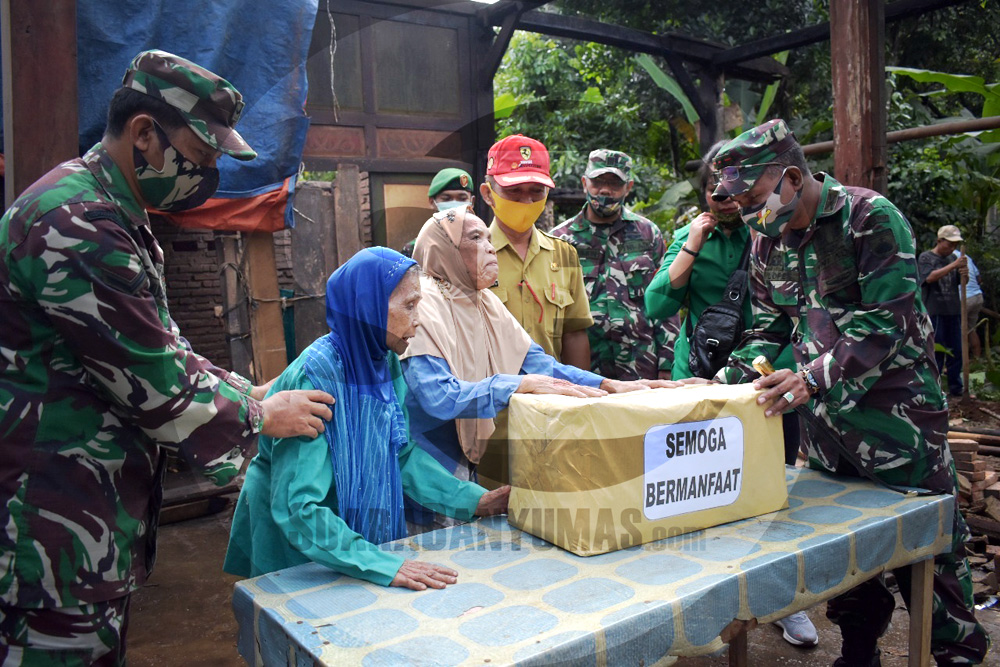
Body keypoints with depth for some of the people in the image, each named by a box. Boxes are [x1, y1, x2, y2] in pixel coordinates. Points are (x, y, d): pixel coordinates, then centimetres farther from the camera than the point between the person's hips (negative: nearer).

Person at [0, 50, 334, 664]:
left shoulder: (119, 220, 14)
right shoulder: (75, 223, -21)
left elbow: (161, 353, 18)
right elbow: (153, 384, -22)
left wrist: (256, 393, 8)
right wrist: (261, 418, -7)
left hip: (100, 514, 10)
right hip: (53, 516, -10)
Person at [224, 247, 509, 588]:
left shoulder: (385, 363, -5)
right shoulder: (314, 377, -28)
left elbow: (402, 453, 5)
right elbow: (297, 506, -31)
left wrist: (472, 499, -3)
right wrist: (383, 565, -35)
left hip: (364, 532, 7)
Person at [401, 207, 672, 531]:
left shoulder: (486, 302, 8)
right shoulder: (423, 307, -16)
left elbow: (538, 362, 3)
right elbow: (438, 397, -28)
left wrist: (611, 385, -9)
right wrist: (523, 385, -33)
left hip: (476, 468, 7)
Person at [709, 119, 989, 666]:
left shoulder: (871, 217, -14)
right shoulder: (767, 243, 6)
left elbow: (886, 321, -21)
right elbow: (769, 328, 12)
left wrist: (815, 376, -31)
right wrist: (729, 378, -3)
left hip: (895, 410, -6)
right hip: (822, 415, 6)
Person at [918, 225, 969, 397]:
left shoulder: (953, 258, 13)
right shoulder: (926, 257, -4)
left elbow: (961, 282, 14)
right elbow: (930, 277, -19)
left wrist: (964, 274, -9)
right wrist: (953, 265, -26)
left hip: (954, 311, 6)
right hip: (934, 312, -6)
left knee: (956, 351, 10)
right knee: (936, 352, -2)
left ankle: (956, 388, 19)